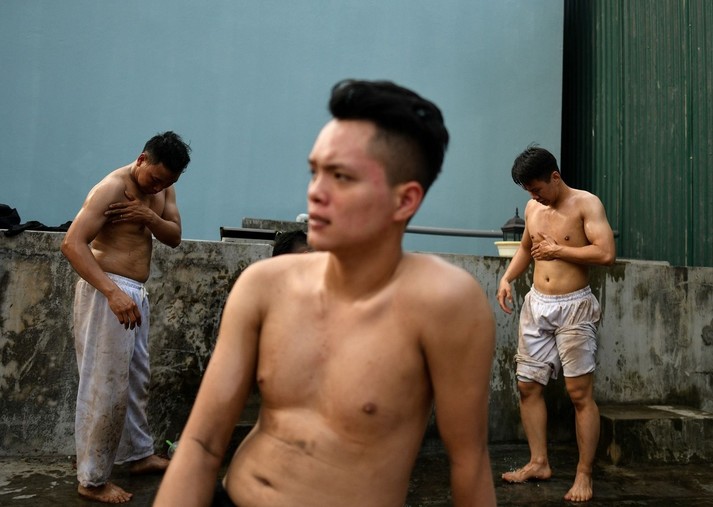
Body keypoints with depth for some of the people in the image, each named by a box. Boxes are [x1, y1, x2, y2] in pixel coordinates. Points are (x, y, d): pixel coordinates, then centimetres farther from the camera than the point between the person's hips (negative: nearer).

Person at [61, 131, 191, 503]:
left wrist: (149, 217, -17)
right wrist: (113, 292, -34)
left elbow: (174, 237, 5)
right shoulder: (112, 188, -17)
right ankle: (92, 480, 12)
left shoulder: (163, 188, 8)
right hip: (106, 291, -8)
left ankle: (139, 454, 34)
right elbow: (72, 243, -24)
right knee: (105, 386, -3)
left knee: (136, 380, 18)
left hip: (136, 292, 9)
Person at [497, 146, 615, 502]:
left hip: (573, 307, -6)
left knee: (580, 393, -3)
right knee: (528, 386, 7)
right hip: (536, 305, 6)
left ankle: (584, 475, 9)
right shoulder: (532, 208, 10)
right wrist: (507, 278, 9)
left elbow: (606, 253, -19)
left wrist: (558, 250, -14)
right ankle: (539, 463, 21)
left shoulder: (586, 204, -8)